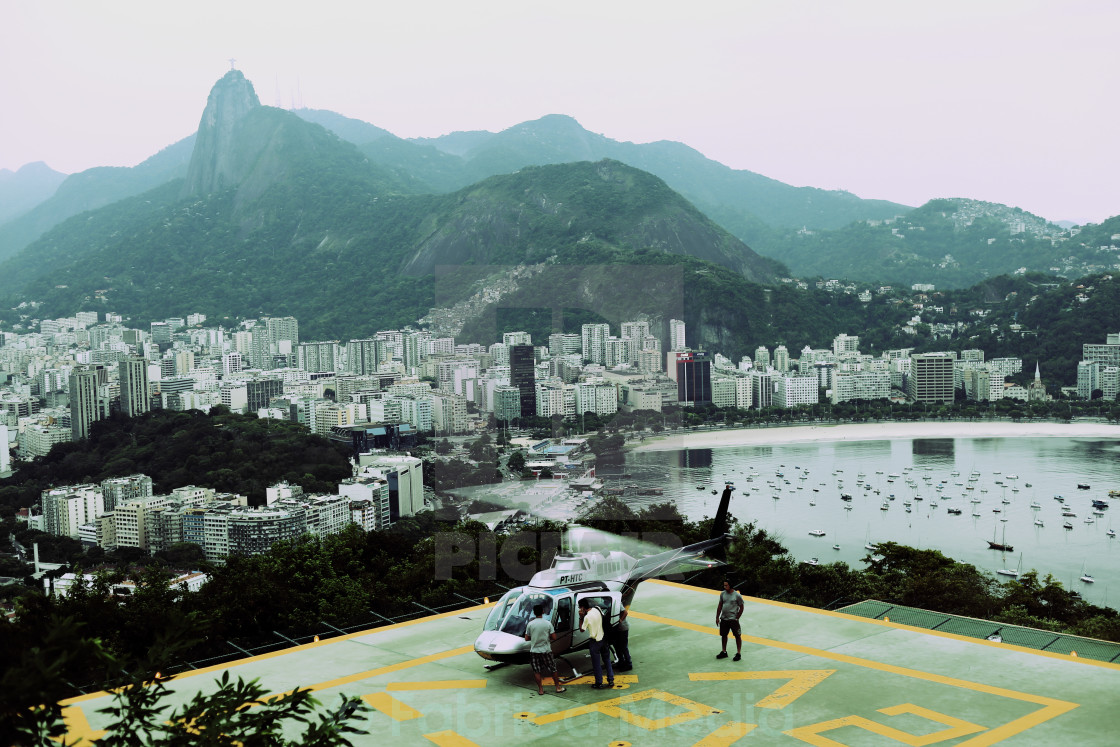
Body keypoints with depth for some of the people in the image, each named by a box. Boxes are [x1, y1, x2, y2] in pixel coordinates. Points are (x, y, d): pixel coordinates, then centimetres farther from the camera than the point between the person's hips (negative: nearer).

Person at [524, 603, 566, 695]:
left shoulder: (530, 624, -6)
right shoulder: (548, 623, -8)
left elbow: (526, 638, -2)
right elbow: (553, 637, -7)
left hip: (534, 651, 0)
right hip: (546, 650, 0)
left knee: (537, 671, 8)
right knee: (553, 669, 12)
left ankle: (540, 689, 10)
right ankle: (558, 687, 19)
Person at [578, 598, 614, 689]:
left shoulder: (587, 617, -23)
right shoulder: (597, 609, -5)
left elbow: (581, 629, -11)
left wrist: (581, 617, -11)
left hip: (595, 641, -6)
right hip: (603, 638, 6)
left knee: (596, 664, 7)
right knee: (607, 660, 17)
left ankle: (599, 684, 14)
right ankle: (611, 681, 22)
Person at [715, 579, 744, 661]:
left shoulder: (737, 595, -11)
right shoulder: (722, 594, 3)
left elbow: (741, 607, -5)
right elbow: (720, 606, 11)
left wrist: (737, 618, -6)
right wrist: (717, 617, 9)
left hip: (733, 619, -5)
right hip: (723, 619, 5)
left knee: (737, 636, 1)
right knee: (723, 635, 13)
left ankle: (738, 653, 9)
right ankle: (724, 652, 26)